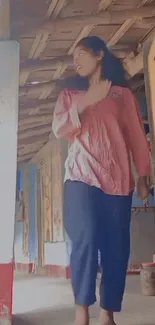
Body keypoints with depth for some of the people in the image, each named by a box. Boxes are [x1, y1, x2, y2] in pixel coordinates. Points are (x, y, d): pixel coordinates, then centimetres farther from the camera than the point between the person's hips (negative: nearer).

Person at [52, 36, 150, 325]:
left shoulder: (123, 93, 14)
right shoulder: (70, 92, 15)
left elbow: (137, 137, 12)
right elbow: (59, 130, 2)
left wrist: (143, 177, 8)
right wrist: (86, 102, -9)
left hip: (118, 180, 1)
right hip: (81, 177, -1)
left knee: (116, 247, -2)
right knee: (86, 238, -19)